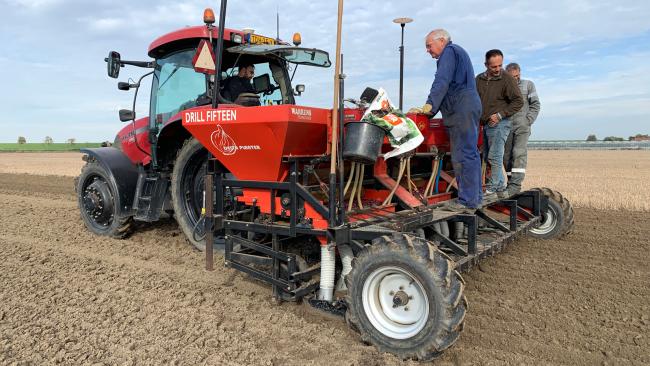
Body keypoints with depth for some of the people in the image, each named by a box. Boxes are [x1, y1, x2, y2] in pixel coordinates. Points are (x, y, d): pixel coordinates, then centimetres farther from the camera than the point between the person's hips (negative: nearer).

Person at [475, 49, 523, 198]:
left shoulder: (507, 79, -6)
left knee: (494, 157, -9)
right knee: (491, 157, 9)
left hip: (500, 124, -6)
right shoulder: (479, 79, 10)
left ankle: (492, 188, -3)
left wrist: (500, 115, -14)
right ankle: (501, 188, 18)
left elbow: (518, 101, -7)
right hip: (486, 124, 7)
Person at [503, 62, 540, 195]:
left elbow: (535, 104, 7)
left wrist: (528, 121, -5)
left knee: (519, 153, -16)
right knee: (507, 155, 1)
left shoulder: (528, 85, 11)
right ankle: (511, 183, 9)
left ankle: (515, 185, -22)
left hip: (522, 126, -2)